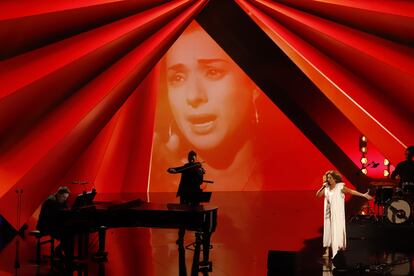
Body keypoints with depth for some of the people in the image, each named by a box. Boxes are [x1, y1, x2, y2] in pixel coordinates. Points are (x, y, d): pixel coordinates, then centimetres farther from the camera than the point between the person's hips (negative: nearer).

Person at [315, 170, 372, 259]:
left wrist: (363, 195, -21)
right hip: (328, 213, 5)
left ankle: (336, 253, -2)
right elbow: (318, 195, 3)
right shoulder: (326, 188, 5)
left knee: (336, 231, -5)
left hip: (337, 214, -5)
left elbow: (351, 191, -14)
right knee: (328, 230, 6)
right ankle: (327, 250, 13)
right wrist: (323, 187, -9)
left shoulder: (340, 187, -8)